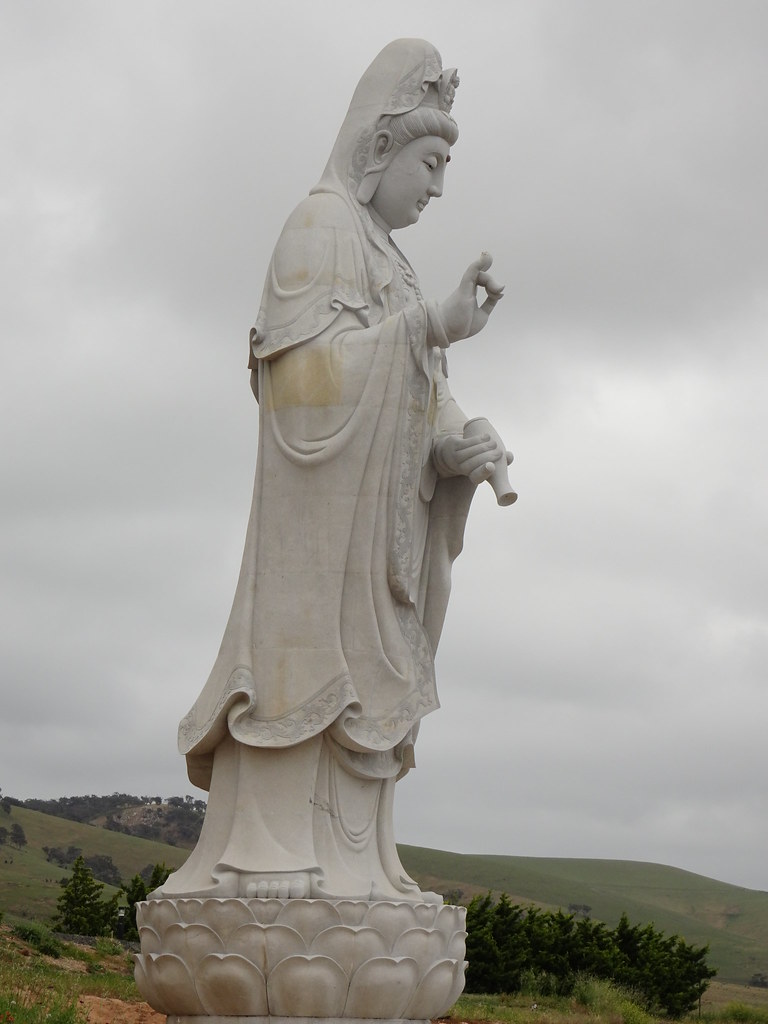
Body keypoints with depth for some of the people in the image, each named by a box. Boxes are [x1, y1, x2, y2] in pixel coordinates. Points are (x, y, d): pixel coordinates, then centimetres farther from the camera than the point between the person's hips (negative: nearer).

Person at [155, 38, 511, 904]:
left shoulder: (382, 261, 25)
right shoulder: (320, 225, -2)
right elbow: (311, 370, -16)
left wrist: (458, 447, -2)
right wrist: (430, 330, -22)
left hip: (375, 514, 9)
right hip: (325, 494, -9)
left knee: (356, 673, 2)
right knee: (310, 652, -15)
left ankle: (337, 864, 0)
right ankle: (277, 863, -18)